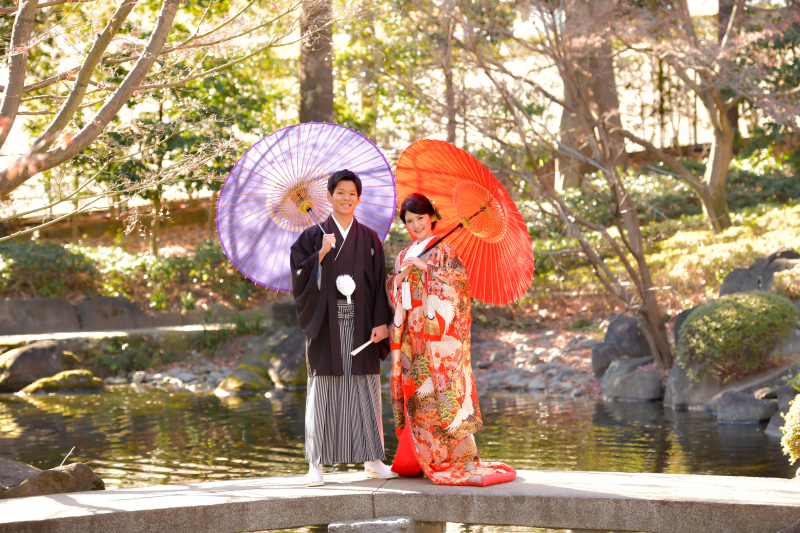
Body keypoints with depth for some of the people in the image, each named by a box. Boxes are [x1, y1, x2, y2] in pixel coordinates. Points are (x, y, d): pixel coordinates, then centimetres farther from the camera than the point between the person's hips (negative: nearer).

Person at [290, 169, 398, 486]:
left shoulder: (369, 239, 10)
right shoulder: (313, 237, 6)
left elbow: (379, 282, 6)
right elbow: (299, 275, -3)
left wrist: (381, 321, -3)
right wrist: (322, 253, -16)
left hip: (360, 324, 1)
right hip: (326, 323, -1)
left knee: (365, 389, 3)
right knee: (323, 391, -1)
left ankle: (371, 459, 10)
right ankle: (316, 464, 3)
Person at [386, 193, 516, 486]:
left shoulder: (443, 251, 2)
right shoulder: (403, 256, 19)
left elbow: (459, 278, -14)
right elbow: (392, 293, 14)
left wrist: (425, 268, -17)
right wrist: (400, 275, -6)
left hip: (438, 334, -5)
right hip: (412, 336, 6)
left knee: (442, 392, -12)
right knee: (416, 394, 4)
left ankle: (466, 461, -12)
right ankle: (415, 461, 10)